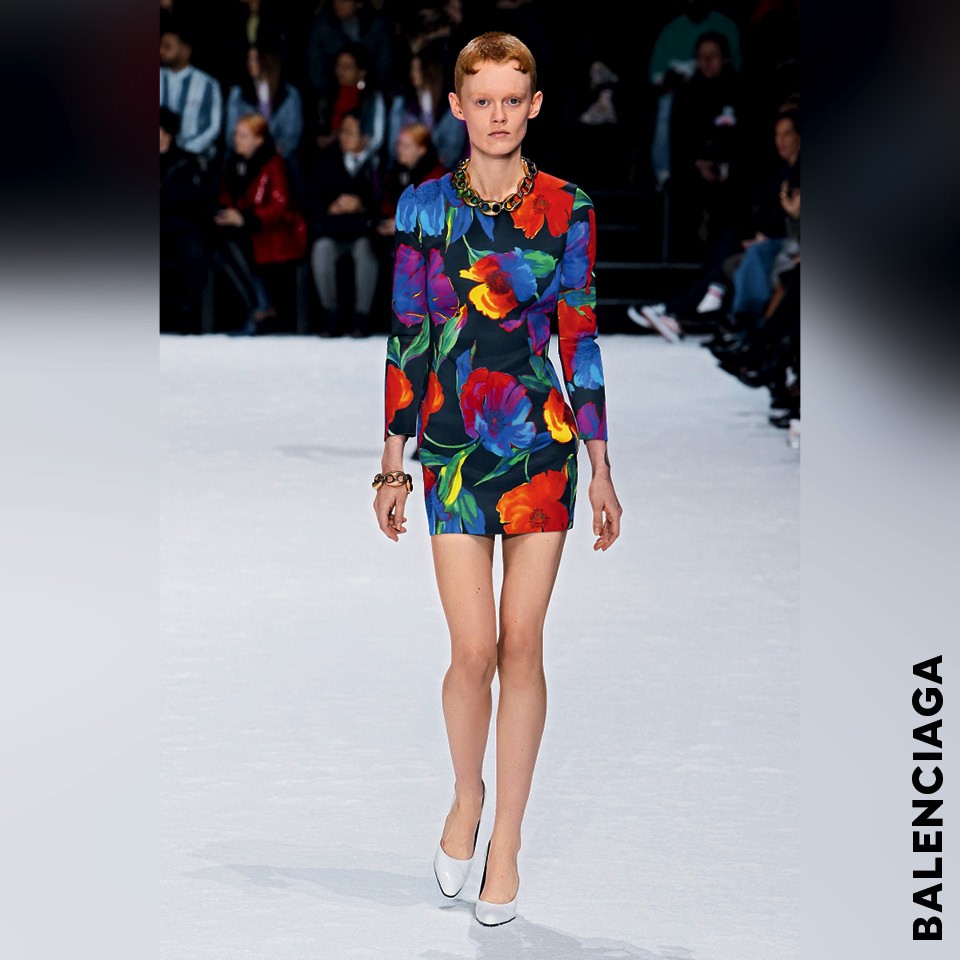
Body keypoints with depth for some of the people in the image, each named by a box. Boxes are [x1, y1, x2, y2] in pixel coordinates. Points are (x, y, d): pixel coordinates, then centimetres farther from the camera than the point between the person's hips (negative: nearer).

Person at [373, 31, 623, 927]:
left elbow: (580, 341, 5)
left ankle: (505, 838, 13)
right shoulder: (424, 206, 3)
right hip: (452, 446, 0)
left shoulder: (565, 210, 2)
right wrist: (393, 465, 5)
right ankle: (467, 794, 23)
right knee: (474, 650, -5)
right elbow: (407, 339, 6)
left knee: (521, 645, 2)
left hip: (542, 439, 0)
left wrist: (601, 473, 4)